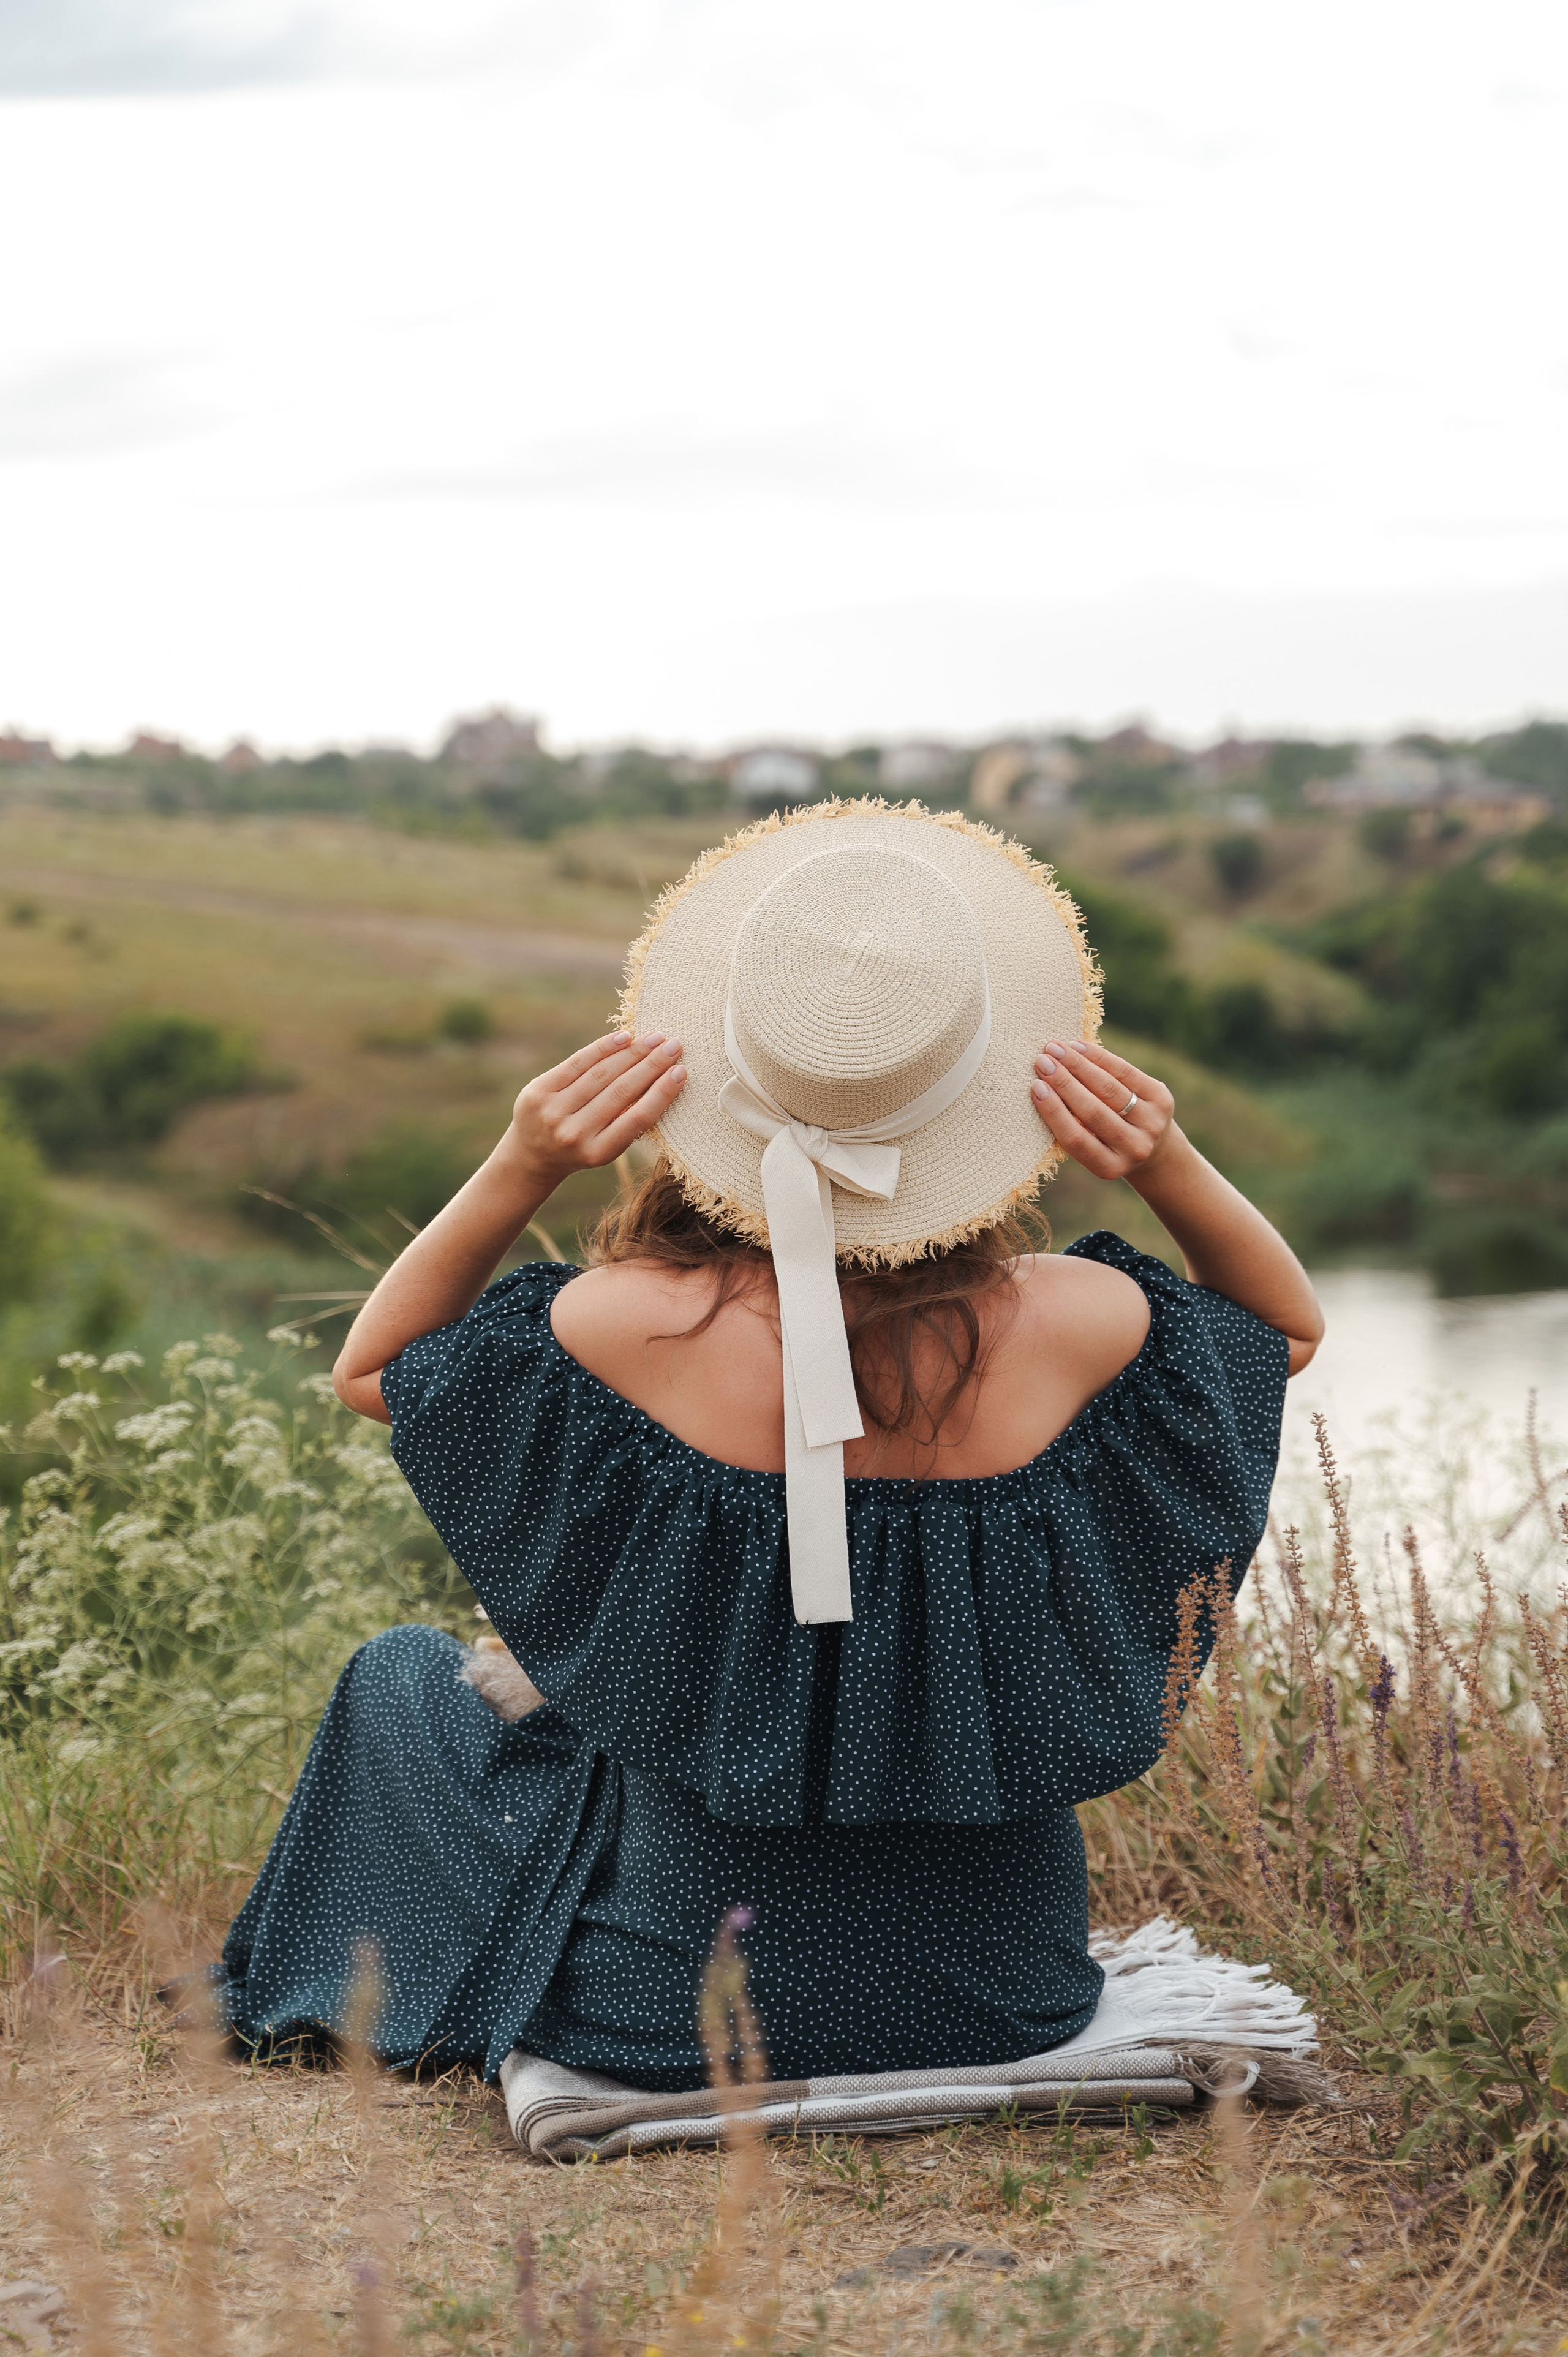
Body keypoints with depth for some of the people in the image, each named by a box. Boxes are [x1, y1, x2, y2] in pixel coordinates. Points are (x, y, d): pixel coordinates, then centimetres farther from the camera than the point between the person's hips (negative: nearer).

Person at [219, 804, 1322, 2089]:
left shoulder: (627, 1332, -22)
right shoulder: (1071, 1330, -18)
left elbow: (370, 1366, 0)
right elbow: (1292, 1326, 6)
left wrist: (520, 1167, -14)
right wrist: (1171, 1164, -12)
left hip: (683, 2017, -2)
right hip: (1006, 2003, 2)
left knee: (401, 1679, 27)